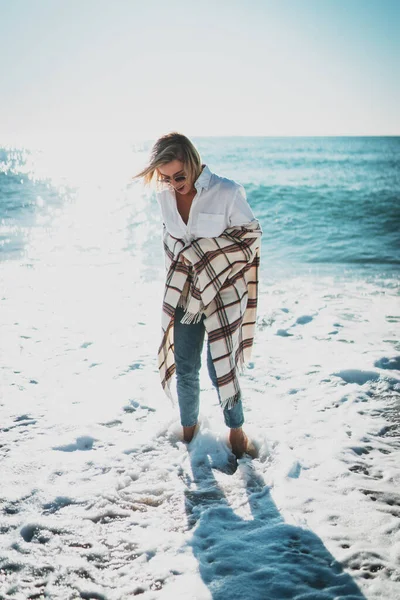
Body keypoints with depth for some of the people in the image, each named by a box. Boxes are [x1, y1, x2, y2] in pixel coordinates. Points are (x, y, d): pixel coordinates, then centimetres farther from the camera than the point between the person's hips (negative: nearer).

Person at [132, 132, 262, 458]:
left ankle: (236, 428, 25)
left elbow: (251, 234, -7)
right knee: (185, 368, 10)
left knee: (220, 368, 1)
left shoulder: (227, 192, -15)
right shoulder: (165, 196, -1)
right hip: (183, 294, 4)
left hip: (222, 294, -4)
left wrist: (204, 252, -14)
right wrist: (178, 272, -1)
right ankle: (189, 428, 31)